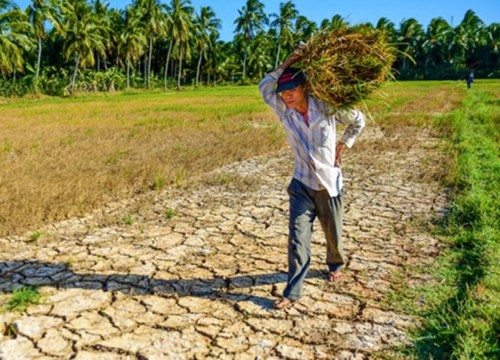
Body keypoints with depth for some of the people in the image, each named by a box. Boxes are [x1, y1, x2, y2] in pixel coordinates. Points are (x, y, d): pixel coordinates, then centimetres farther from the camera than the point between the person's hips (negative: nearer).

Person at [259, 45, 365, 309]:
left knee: (333, 233, 17)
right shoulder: (284, 111, -7)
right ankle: (293, 292, 5)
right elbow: (264, 86, -15)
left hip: (329, 183, 0)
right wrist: (290, 61, -17)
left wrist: (342, 147, 1)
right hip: (302, 185, 1)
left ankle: (335, 265, 48)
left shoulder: (327, 108, -12)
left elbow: (358, 121, 4)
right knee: (297, 238, -5)